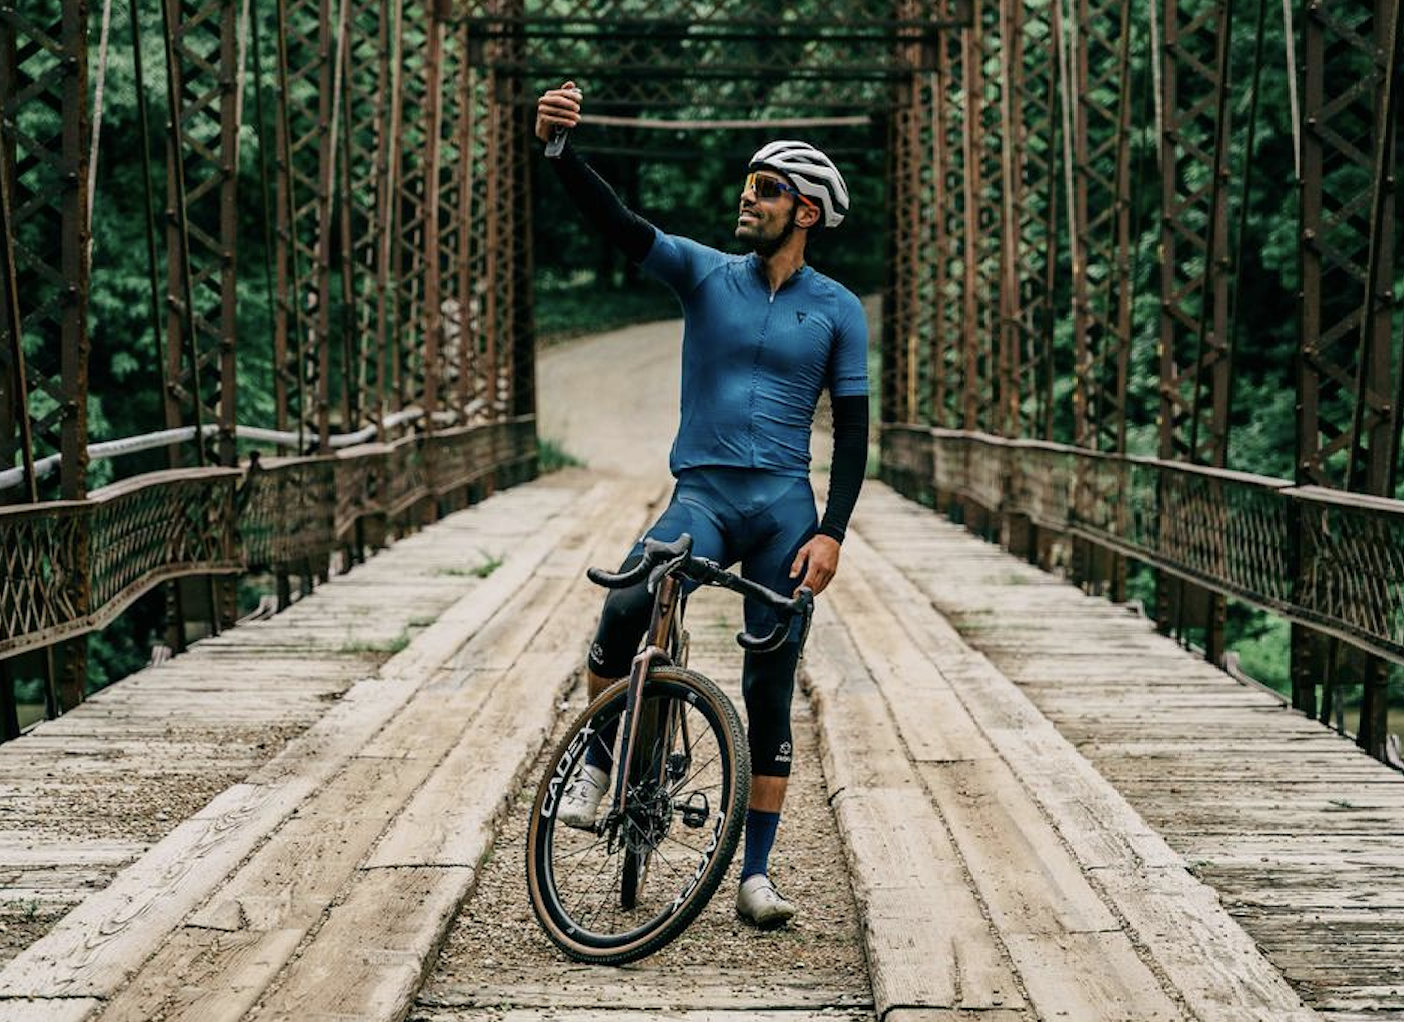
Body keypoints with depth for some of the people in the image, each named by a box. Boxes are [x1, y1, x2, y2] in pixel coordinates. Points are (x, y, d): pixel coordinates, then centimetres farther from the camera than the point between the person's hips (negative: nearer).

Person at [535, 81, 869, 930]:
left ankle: (756, 874, 10)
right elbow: (617, 223, -6)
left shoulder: (838, 310, 6)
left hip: (784, 505, 1)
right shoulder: (706, 276, 7)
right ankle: (600, 758, -7)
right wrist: (560, 150, -23)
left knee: (771, 692, 2)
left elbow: (852, 428, 5)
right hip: (701, 494, 0)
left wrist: (831, 533, -7)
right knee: (628, 604, -31)